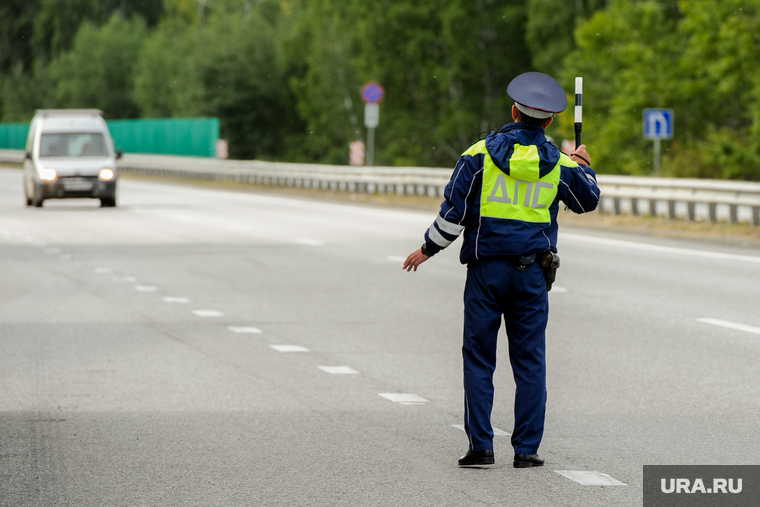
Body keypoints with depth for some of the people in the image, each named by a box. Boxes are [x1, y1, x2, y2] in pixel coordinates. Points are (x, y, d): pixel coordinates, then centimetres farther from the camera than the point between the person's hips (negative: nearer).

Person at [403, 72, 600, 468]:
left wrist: (427, 249, 9)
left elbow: (453, 210, -4)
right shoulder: (558, 164, 1)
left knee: (478, 359, 4)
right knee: (530, 362, 6)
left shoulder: (481, 154, -4)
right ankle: (526, 449, 4)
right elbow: (588, 201, 19)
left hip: (486, 268, -1)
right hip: (532, 271, 1)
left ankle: (481, 446, 0)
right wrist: (584, 166, 38)